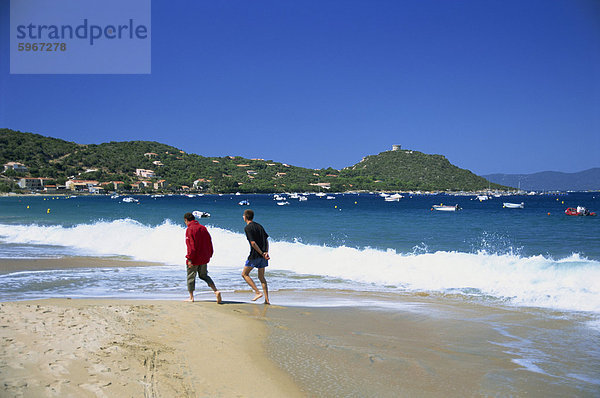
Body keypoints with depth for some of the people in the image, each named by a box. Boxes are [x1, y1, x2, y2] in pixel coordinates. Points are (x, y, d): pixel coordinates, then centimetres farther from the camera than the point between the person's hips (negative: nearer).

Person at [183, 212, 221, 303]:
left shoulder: (189, 229, -13)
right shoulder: (203, 228, 9)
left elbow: (191, 245, -19)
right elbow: (209, 243, 11)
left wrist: (189, 258, -17)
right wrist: (209, 254, 18)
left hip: (194, 258, -7)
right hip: (204, 258, 7)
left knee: (190, 277, 8)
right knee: (204, 275, 17)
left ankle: (191, 297, 13)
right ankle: (216, 291, 0)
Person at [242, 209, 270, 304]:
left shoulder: (247, 228, -9)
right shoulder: (259, 226, 14)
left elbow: (253, 243, -16)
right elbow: (266, 239, 9)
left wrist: (262, 253, -14)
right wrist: (266, 252, 0)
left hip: (255, 255, -7)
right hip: (263, 256, 7)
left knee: (244, 274, 8)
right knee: (261, 277, 13)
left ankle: (258, 292, -4)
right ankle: (267, 300, 7)